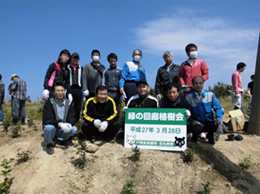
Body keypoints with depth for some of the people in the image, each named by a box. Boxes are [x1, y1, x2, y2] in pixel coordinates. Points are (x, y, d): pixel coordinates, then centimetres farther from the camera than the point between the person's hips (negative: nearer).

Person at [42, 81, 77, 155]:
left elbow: (72, 118, -6)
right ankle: (49, 143, -4)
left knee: (74, 129, -22)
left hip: (62, 129, 4)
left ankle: (61, 139, 9)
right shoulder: (49, 103, -12)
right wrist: (60, 124, -36)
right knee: (49, 127, -37)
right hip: (52, 126, -3)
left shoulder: (67, 103, 0)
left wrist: (69, 124, -29)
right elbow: (47, 119, -23)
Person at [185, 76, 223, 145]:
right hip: (197, 123, -2)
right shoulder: (188, 97, -4)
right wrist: (192, 120, -21)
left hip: (209, 122, 2)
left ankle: (210, 136, 11)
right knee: (196, 129, -36)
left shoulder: (210, 94, 1)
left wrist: (219, 118, -18)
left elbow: (218, 108, 0)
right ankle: (195, 136, 7)